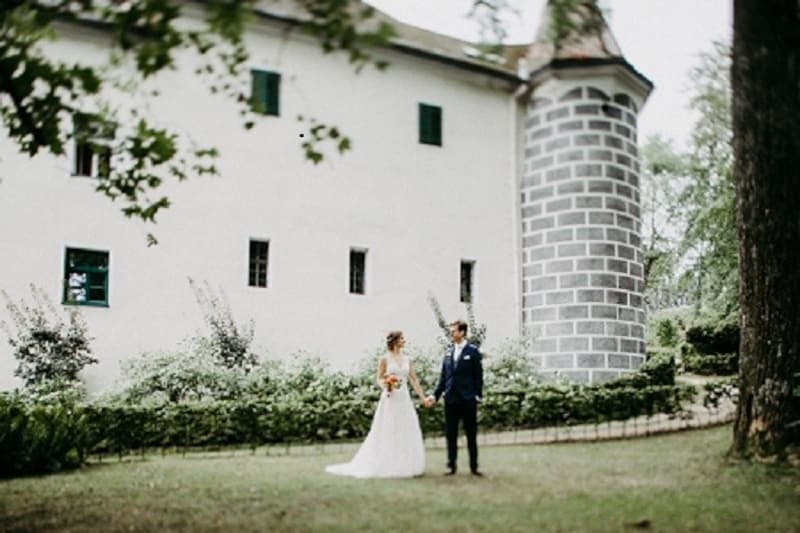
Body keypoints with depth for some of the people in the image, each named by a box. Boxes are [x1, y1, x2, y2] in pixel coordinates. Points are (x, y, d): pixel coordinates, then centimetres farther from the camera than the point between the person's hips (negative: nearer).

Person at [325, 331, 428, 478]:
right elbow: (379, 379, -2)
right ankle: (385, 466, 7)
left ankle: (404, 466, 11)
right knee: (386, 434, -2)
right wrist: (385, 386, -23)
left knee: (408, 434, 3)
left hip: (404, 399, 5)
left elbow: (414, 380, 11)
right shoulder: (385, 359, -3)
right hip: (390, 400, -5)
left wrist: (423, 397, 7)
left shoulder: (407, 359, 11)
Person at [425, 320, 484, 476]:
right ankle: (451, 466, 14)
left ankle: (474, 466, 12)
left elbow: (478, 375, -3)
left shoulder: (472, 351, -2)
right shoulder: (449, 352, 10)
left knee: (471, 434, 4)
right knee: (450, 434, 6)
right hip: (451, 399, 4)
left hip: (468, 399, -4)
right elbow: (443, 376, 11)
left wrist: (478, 395, -9)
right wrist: (435, 395, 6)